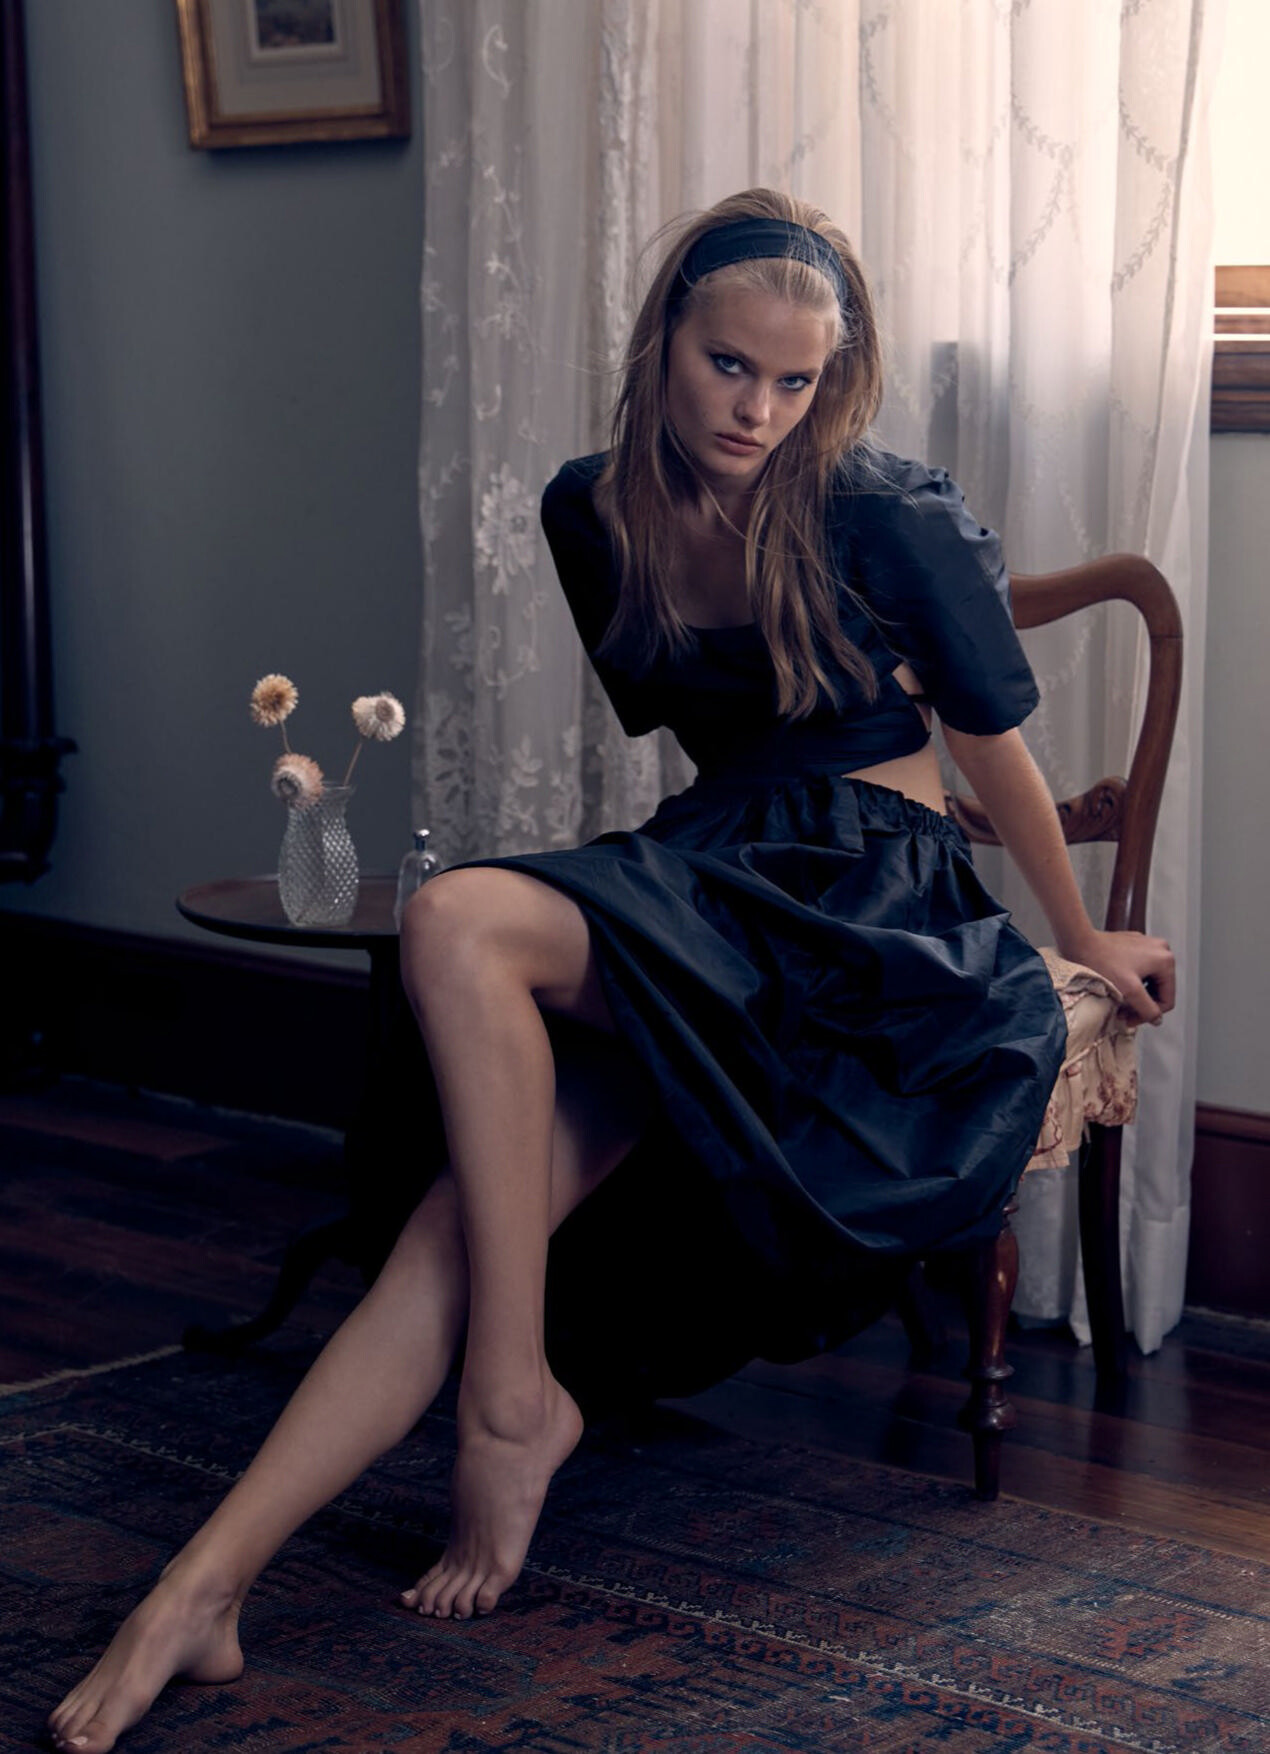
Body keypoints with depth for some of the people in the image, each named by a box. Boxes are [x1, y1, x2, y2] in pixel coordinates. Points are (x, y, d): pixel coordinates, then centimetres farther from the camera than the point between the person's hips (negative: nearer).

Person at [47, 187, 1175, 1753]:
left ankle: (514, 1396, -24)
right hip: (702, 884, 5)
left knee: (458, 923, -30)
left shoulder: (882, 516, -8)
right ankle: (200, 1587, -29)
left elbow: (993, 742, 5)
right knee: (466, 1208, -21)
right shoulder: (593, 515, 8)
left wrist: (1083, 942, 18)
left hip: (872, 907, -5)